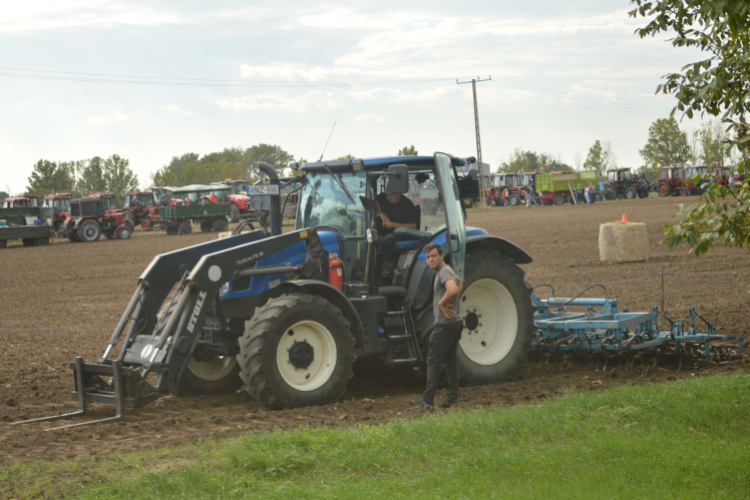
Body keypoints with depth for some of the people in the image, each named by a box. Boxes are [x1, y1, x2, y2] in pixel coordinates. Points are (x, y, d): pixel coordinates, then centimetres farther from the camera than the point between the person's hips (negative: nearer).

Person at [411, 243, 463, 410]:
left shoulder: (444, 272, -15)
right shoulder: (444, 271, 16)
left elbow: (453, 290, -36)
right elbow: (459, 282, 38)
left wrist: (442, 303, -20)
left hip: (445, 323, -10)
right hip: (455, 322, 10)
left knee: (434, 361, -8)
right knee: (451, 360, 12)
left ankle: (427, 400, -8)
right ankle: (452, 398, 14)